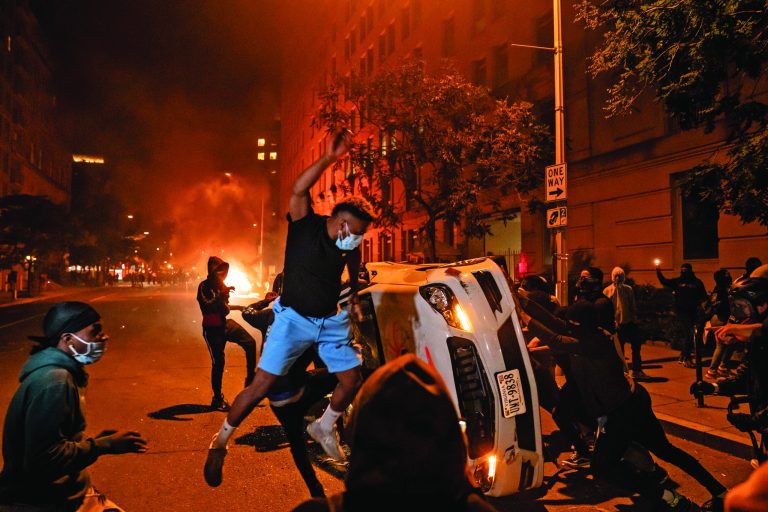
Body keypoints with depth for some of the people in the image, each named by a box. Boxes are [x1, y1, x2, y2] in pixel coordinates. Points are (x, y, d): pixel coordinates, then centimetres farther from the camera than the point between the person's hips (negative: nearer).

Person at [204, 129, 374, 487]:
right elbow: (298, 190, -33)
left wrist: (354, 298, 13)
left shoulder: (350, 244, 0)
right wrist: (330, 158, -39)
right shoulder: (305, 223, -13)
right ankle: (220, 441, 13)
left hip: (332, 321, 5)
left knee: (353, 381, 4)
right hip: (294, 318, -5)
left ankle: (324, 428, 31)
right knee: (260, 386, -7)